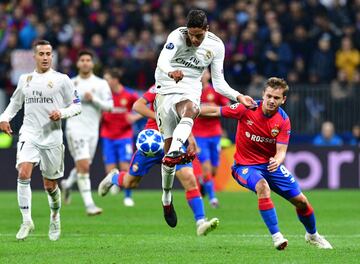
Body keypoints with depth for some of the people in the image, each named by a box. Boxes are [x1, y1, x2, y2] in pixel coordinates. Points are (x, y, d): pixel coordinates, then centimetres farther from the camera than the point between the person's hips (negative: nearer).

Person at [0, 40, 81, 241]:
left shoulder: (62, 80, 0)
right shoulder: (25, 80, 10)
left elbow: (77, 106, 3)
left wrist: (62, 113, -16)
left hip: (52, 137, -2)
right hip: (29, 135, 2)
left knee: (50, 184, 6)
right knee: (23, 174, -21)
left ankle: (55, 217, 35)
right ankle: (27, 221, -16)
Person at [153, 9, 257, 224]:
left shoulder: (216, 46, 1)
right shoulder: (177, 36, -10)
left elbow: (219, 83, 6)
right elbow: (163, 61, -27)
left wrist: (238, 97, -10)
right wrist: (171, 72, -49)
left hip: (190, 90, 1)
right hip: (166, 89, -1)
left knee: (190, 110, -38)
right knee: (168, 143, -1)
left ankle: (174, 153, -61)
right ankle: (167, 197, 15)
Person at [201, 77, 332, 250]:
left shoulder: (283, 121, -11)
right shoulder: (247, 109, -17)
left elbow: (281, 150, -17)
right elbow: (215, 111, -9)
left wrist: (277, 161, -39)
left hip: (270, 164, 3)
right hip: (245, 165, -3)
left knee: (301, 201, 3)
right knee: (263, 187, -36)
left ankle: (312, 235, 34)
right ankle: (276, 236, -29)